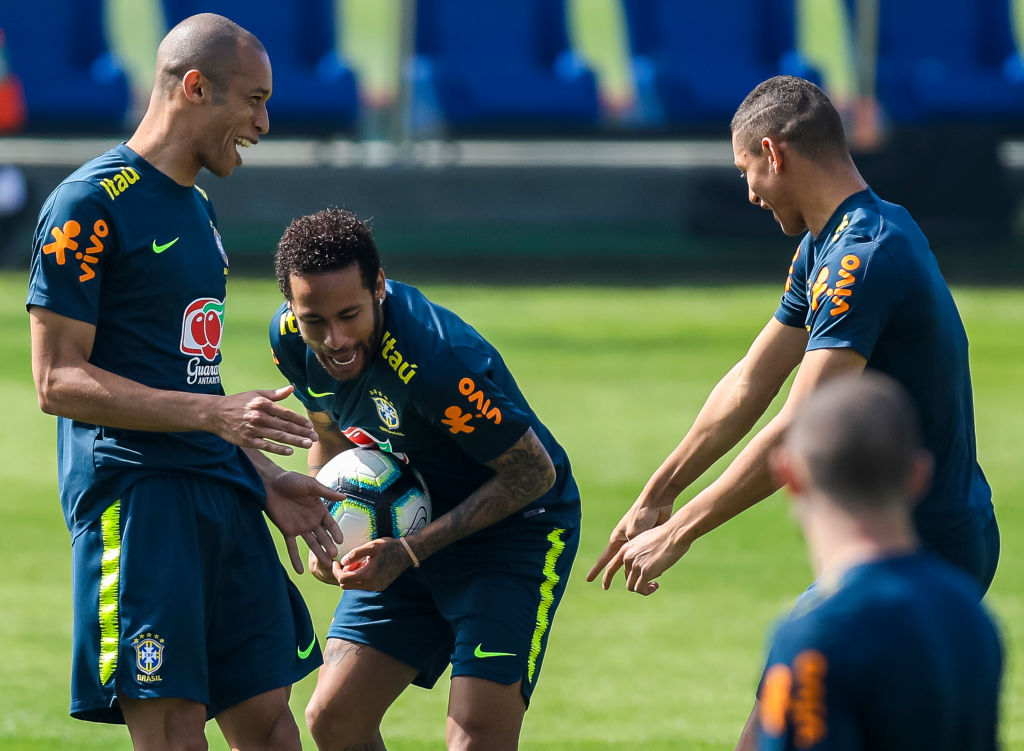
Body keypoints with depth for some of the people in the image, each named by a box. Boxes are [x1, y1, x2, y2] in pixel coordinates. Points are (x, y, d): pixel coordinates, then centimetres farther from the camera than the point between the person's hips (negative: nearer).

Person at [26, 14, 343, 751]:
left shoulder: (197, 208, 20)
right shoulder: (92, 203, -9)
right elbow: (59, 380, -13)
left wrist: (267, 480, 18)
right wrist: (214, 413, -19)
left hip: (220, 493, 9)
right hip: (133, 490, -9)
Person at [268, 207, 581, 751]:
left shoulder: (439, 361, -34)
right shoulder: (290, 339, -11)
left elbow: (533, 473, -23)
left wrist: (411, 552, -26)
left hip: (515, 528, -7)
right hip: (410, 529, 7)